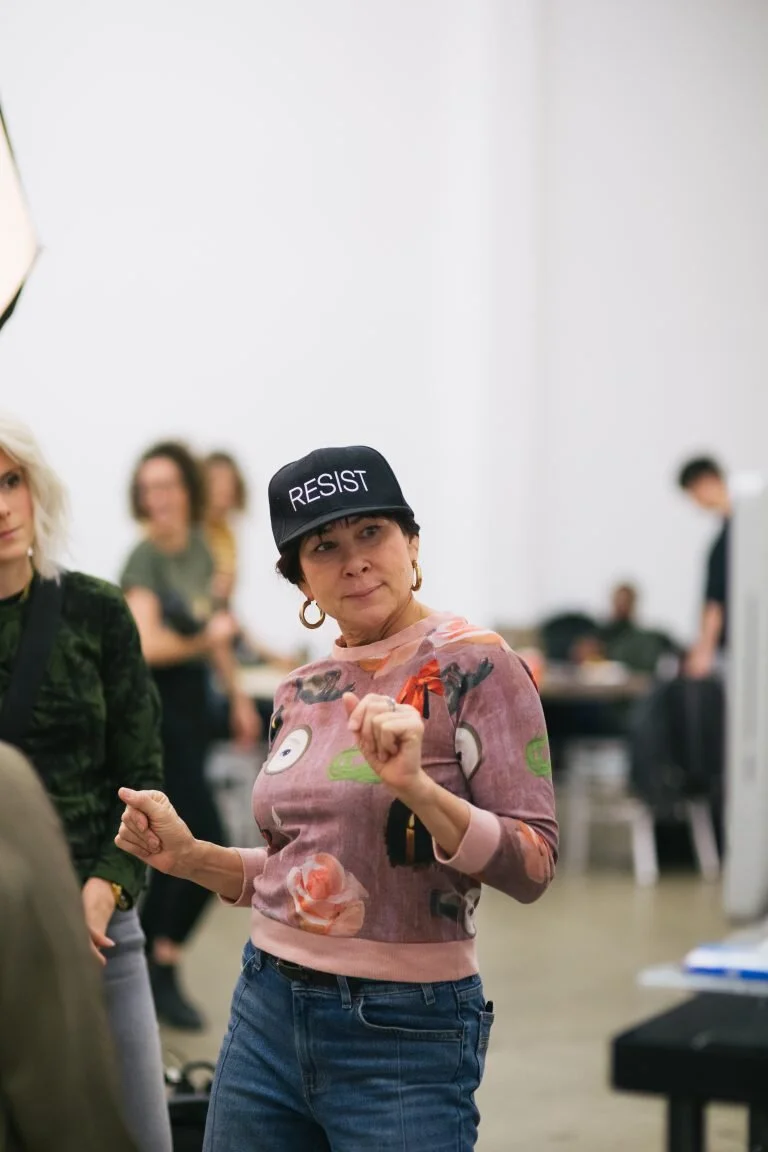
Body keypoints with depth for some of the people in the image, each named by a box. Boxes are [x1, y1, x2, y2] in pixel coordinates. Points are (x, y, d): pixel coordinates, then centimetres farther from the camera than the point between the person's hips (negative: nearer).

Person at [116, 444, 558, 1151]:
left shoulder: (474, 665, -9)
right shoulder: (302, 692, 9)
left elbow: (533, 867, -15)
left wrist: (418, 785, -28)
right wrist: (189, 856, 2)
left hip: (402, 1037, -6)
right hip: (268, 1013, 6)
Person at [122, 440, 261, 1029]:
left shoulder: (199, 547, 8)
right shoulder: (145, 560, -15)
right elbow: (147, 645, -26)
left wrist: (237, 695, 20)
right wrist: (204, 640, -12)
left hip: (192, 702, 8)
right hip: (158, 710, -8)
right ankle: (162, 973, 3)